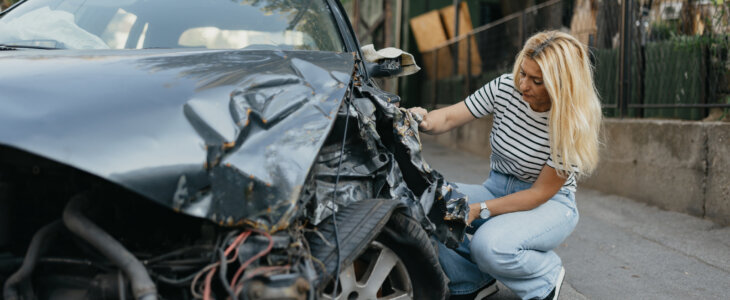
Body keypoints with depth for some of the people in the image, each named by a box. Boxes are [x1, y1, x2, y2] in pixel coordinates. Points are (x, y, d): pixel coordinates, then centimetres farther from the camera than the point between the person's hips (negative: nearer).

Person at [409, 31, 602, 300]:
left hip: (550, 205, -5)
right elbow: (449, 118, -6)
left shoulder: (573, 124, -21)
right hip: (496, 188, 5)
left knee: (490, 244, -36)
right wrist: (425, 121, -31)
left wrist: (480, 210, -27)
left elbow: (541, 193, -19)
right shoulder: (505, 88, -10)